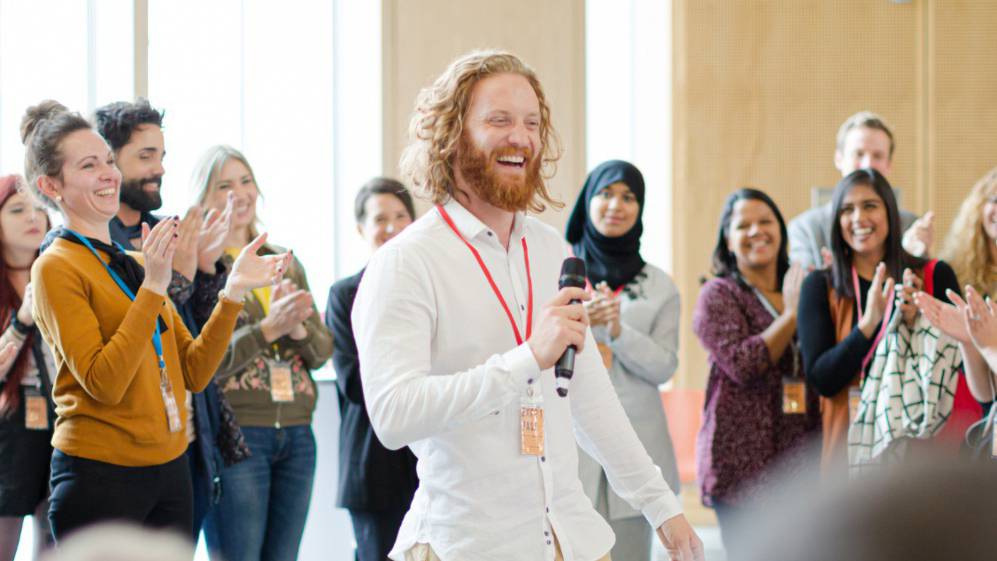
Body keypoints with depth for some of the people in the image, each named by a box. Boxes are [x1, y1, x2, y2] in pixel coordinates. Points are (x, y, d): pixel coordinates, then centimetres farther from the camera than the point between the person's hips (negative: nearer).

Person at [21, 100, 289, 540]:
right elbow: (103, 383, -18)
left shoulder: (136, 264, 14)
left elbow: (193, 372, 9)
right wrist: (153, 286, -21)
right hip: (100, 475, -7)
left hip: (169, 470, 7)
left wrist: (232, 292, -2)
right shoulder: (57, 267, -8)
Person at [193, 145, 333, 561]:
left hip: (296, 434, 6)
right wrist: (268, 329, -20)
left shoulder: (285, 262, 15)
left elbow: (322, 351, 12)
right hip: (234, 433, -6)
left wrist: (299, 329, -10)